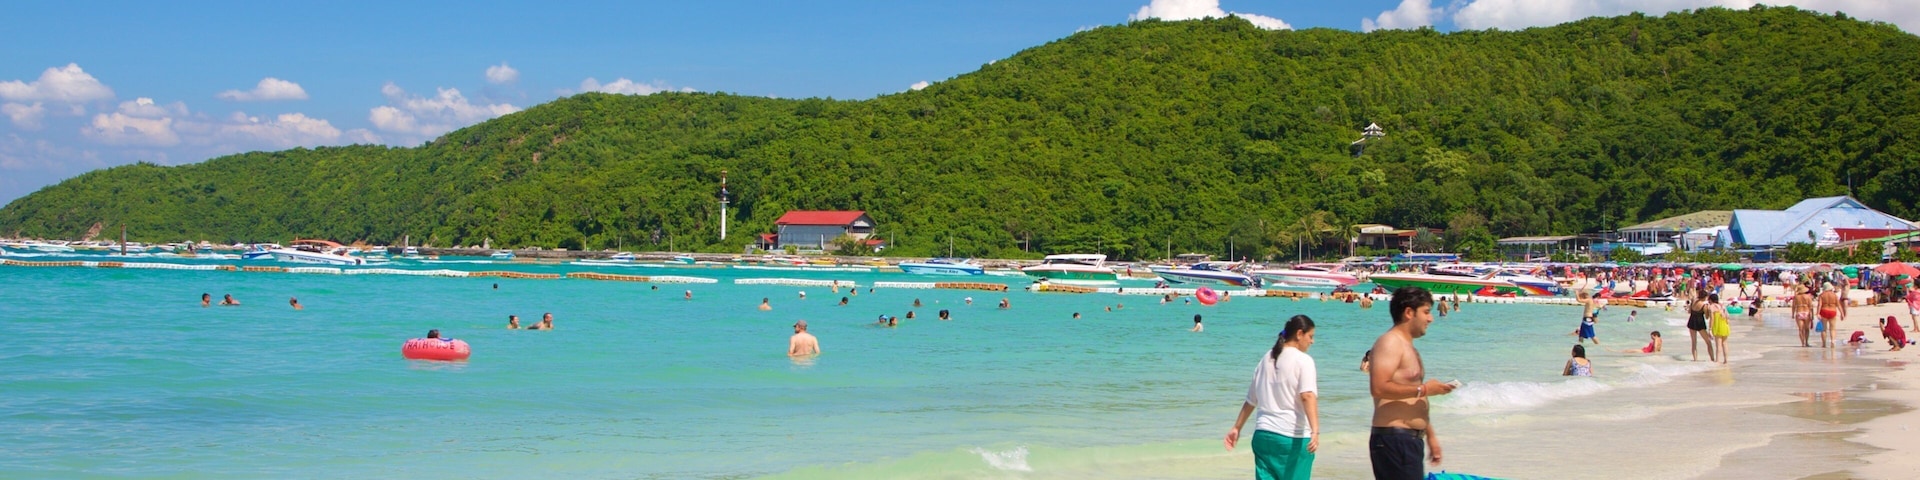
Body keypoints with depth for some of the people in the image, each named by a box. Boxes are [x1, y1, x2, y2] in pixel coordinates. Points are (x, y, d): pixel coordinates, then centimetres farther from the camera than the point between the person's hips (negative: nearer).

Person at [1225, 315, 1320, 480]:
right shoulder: (1303, 360, -6)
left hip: (1263, 434, 5)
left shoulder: (1266, 359, 14)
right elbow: (1307, 396, -22)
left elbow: (1251, 400, 18)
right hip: (1294, 437, -5)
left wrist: (1236, 428, 26)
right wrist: (1315, 430, -33)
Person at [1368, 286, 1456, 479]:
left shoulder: (1409, 348, 23)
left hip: (1410, 440, 10)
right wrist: (1423, 389, -18)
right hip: (1393, 440, -10)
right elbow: (1378, 387, -24)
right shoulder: (1390, 342, -10)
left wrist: (1431, 436, 29)